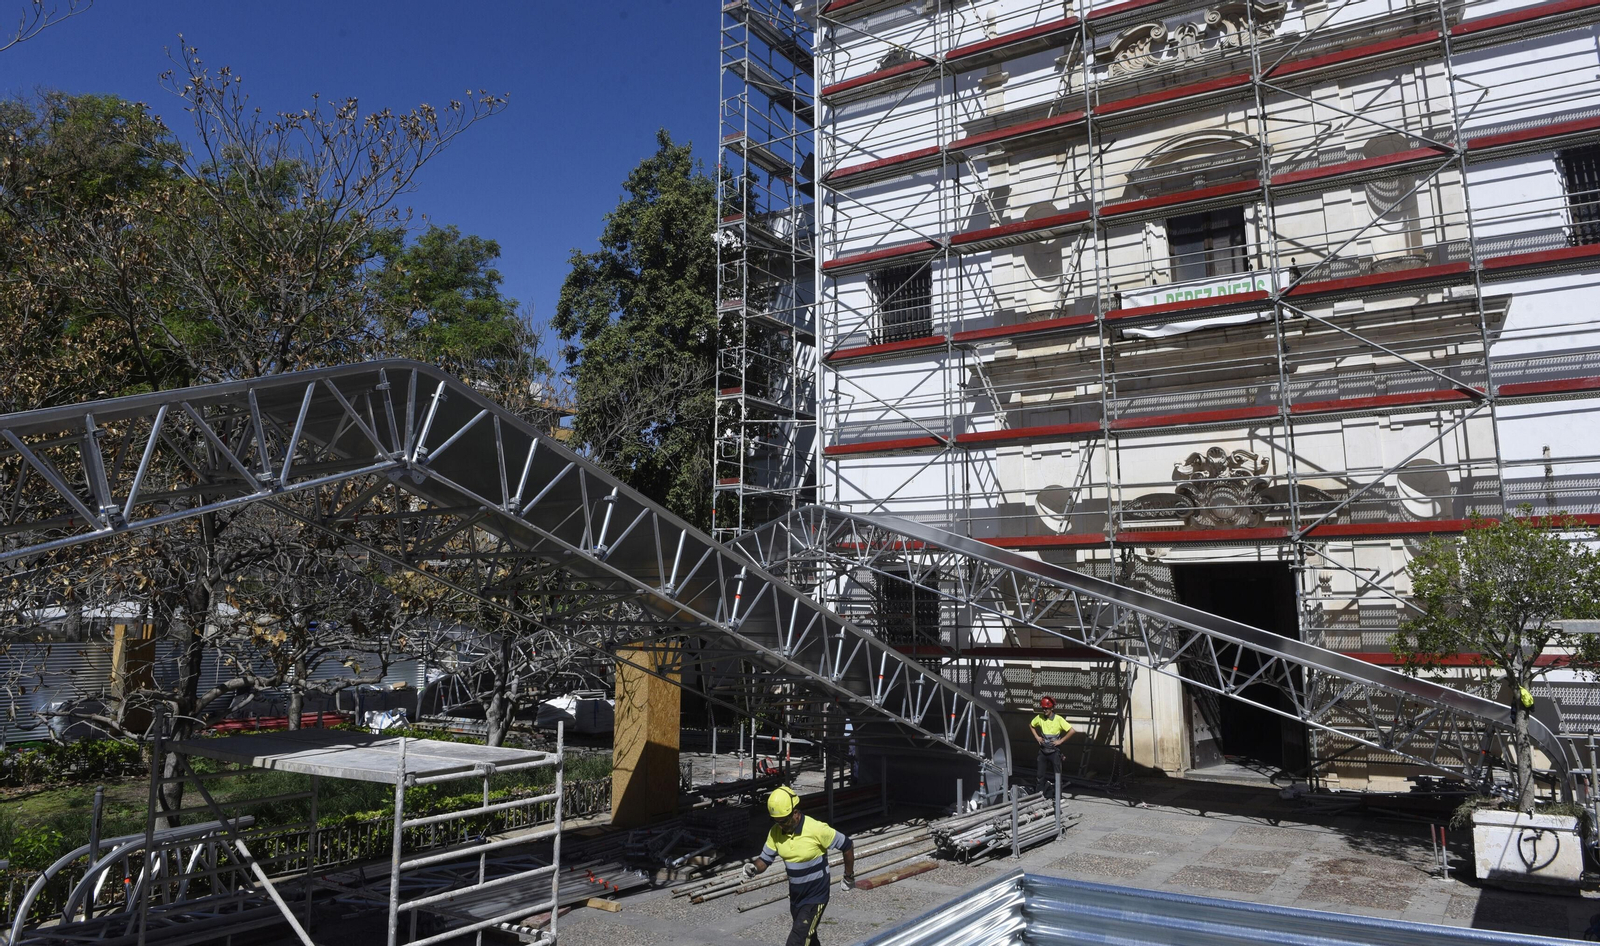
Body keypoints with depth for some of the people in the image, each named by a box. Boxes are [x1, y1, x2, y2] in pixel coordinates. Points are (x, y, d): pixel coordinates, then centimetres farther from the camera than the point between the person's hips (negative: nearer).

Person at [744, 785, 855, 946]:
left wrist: (849, 877, -1)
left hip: (815, 898, -6)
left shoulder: (817, 829, -24)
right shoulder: (775, 832, -8)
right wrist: (753, 868, -22)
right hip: (795, 897, 6)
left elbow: (847, 846, -12)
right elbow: (765, 860, 1)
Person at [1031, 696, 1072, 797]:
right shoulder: (1040, 718, -3)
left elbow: (1071, 730, -17)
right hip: (1043, 751, 4)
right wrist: (1036, 736, 5)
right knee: (1039, 775, 7)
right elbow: (1031, 725, 17)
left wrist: (1060, 740, -16)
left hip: (1054, 751, -4)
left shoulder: (1058, 719, -15)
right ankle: (1041, 792, 23)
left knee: (1057, 774, 0)